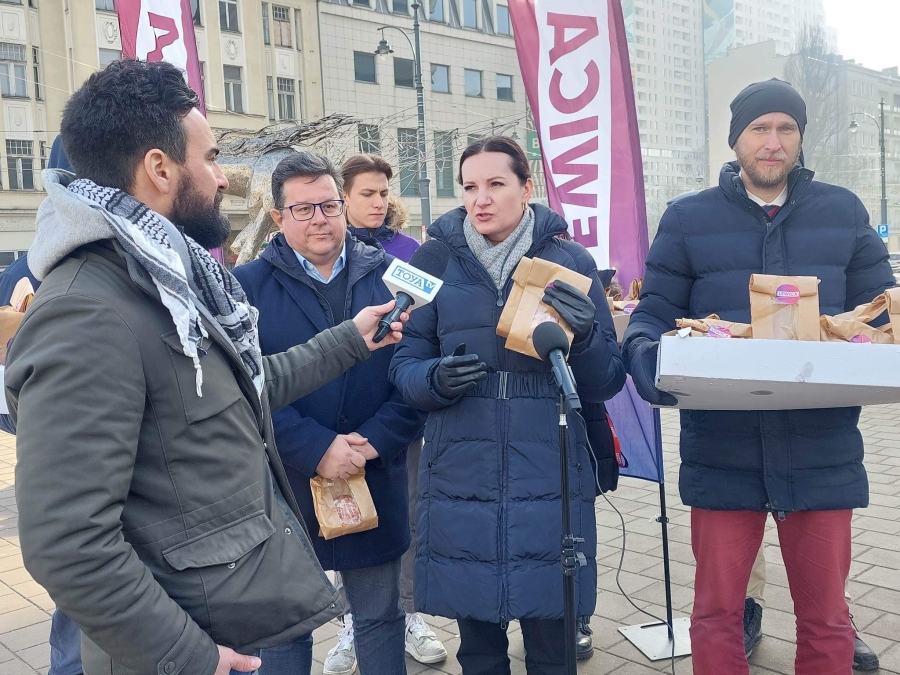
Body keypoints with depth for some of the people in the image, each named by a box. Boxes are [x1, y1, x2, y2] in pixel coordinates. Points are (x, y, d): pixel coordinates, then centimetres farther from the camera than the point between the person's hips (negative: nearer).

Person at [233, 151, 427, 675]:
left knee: (381, 618, 16)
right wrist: (316, 449, -19)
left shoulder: (389, 277, 2)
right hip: (285, 484, -1)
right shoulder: (249, 285, -2)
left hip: (376, 483, 1)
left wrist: (374, 440, -14)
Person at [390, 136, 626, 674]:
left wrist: (586, 337, -18)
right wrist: (436, 378, -17)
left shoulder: (571, 261, 2)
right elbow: (405, 368, 4)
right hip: (461, 485, 1)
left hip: (550, 484, 0)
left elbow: (607, 383, 2)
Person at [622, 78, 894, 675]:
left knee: (826, 618, 14)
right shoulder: (689, 219, 5)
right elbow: (654, 314, 2)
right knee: (717, 615, 10)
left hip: (821, 452, 1)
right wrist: (645, 353, -21)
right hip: (723, 453, -1)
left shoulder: (844, 213, 9)